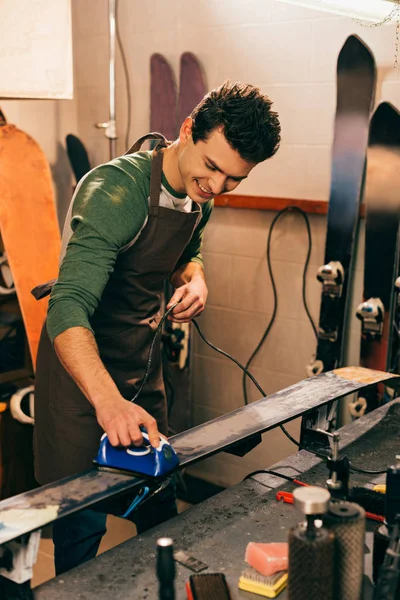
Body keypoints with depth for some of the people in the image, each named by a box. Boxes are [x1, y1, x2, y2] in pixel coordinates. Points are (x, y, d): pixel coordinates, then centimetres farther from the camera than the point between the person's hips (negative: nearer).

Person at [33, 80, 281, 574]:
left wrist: (194, 278, -5)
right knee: (83, 519, -1)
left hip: (142, 364, 8)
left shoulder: (199, 195, -1)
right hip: (82, 364, -7)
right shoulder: (117, 190, -27)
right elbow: (68, 308, -37)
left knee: (160, 508, 19)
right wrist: (107, 401, -51)